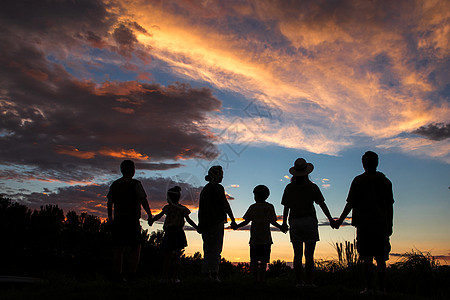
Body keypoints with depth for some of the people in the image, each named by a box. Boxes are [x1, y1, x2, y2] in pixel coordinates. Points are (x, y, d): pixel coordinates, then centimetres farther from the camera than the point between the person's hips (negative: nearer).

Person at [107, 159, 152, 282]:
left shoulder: (115, 184, 10)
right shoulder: (135, 184, -7)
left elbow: (109, 203, 11)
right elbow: (144, 201, -10)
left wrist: (110, 218, 20)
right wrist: (150, 215, 1)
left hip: (118, 220, 5)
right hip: (132, 220, -5)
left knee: (118, 248, 8)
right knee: (136, 247, 5)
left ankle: (118, 274, 6)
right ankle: (132, 274, -2)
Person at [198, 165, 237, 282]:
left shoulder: (205, 189, 16)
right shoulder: (218, 188, -6)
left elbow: (201, 208, 16)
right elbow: (225, 204, -9)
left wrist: (200, 224, 18)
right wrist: (233, 220, -5)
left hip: (205, 223, 7)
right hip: (216, 221, -7)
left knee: (208, 249, 10)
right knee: (216, 248, -3)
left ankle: (206, 273, 7)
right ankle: (214, 273, -8)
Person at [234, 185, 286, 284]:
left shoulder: (252, 207, 6)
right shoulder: (269, 207, 3)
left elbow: (246, 221, 3)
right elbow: (272, 221, -7)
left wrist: (237, 226, 17)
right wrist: (281, 228, 6)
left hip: (254, 238, 1)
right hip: (266, 238, -1)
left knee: (254, 260, 4)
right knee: (263, 261, 2)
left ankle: (256, 279, -2)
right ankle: (262, 279, -2)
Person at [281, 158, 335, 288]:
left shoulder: (289, 188, 3)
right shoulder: (312, 187, -1)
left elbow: (286, 207, 6)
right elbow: (322, 204, 2)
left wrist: (284, 222, 18)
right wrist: (330, 219, 13)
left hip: (294, 223, 2)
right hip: (309, 221, -2)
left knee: (297, 254, 5)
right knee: (309, 255, 1)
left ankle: (299, 282, 3)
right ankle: (309, 282, 2)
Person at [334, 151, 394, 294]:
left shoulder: (359, 180, -2)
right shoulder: (386, 181, 9)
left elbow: (350, 203, -5)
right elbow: (390, 206, 11)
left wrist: (340, 220, 4)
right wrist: (390, 226, 17)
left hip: (364, 224, -3)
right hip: (382, 224, 4)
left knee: (367, 257, -2)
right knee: (381, 258, 7)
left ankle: (369, 287, -3)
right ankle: (382, 287, 9)